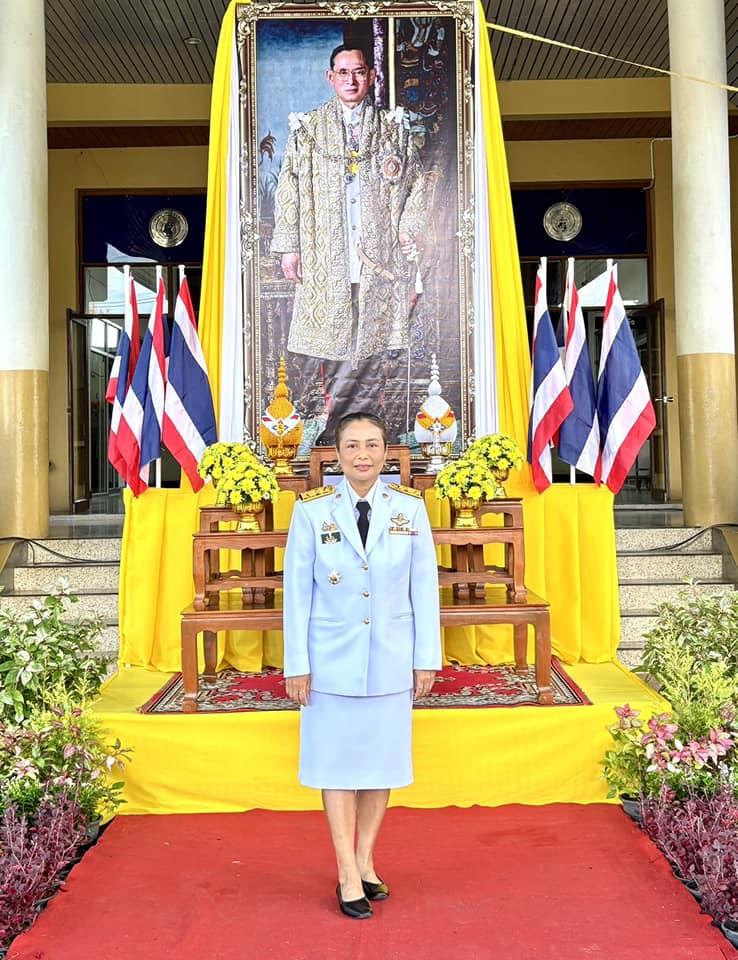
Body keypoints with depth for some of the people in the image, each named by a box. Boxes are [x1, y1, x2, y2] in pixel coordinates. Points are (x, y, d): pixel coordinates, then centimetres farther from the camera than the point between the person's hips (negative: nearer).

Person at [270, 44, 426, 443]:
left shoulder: (394, 128, 12)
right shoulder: (308, 128, 9)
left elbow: (415, 183, 13)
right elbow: (288, 189, 6)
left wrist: (408, 229, -3)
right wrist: (289, 246, -1)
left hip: (379, 256, 1)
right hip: (325, 257, -1)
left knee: (374, 342, 3)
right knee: (327, 339, -2)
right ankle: (324, 427, 7)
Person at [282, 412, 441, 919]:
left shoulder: (410, 508, -2)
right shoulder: (312, 510, -6)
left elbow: (425, 587, 1)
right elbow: (297, 591, -3)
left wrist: (427, 658, 1)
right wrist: (296, 664, -4)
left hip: (391, 658, 2)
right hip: (332, 659, -1)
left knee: (383, 759, 11)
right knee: (337, 762, 5)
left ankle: (365, 860, 29)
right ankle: (348, 875, 18)